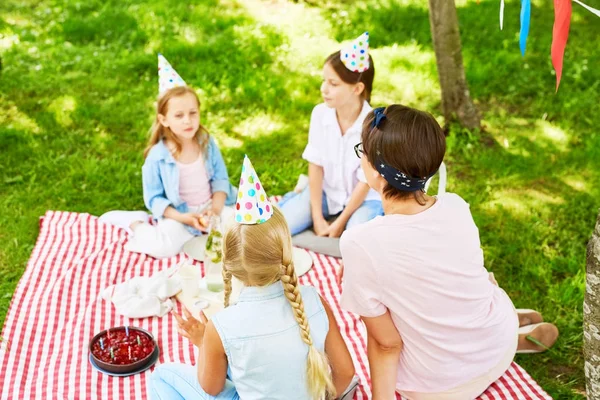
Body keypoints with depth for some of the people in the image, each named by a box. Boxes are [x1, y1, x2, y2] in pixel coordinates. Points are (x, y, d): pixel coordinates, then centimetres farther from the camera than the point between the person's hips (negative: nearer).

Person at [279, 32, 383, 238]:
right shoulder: (320, 114, -13)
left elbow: (366, 181, -17)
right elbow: (316, 165, -9)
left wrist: (340, 223, -16)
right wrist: (317, 218, -12)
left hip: (365, 197, -2)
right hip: (326, 191, 3)